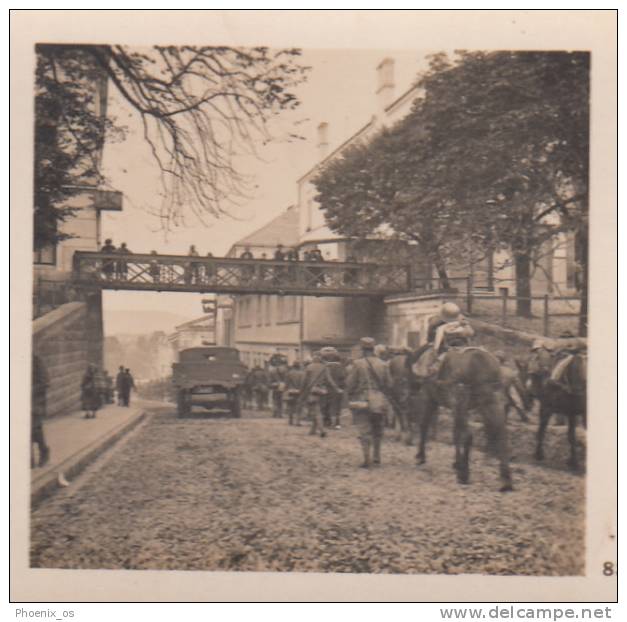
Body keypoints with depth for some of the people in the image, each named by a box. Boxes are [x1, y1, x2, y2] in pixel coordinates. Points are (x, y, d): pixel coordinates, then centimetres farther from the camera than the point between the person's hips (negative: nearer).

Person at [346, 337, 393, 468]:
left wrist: (350, 394, 10)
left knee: (364, 431, 0)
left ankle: (367, 460, -4)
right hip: (379, 402, 4)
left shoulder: (358, 364, -10)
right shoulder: (383, 365, 3)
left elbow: (350, 384, -9)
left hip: (361, 401, -4)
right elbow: (388, 384, 5)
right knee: (377, 430, 18)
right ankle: (377, 457, 24)